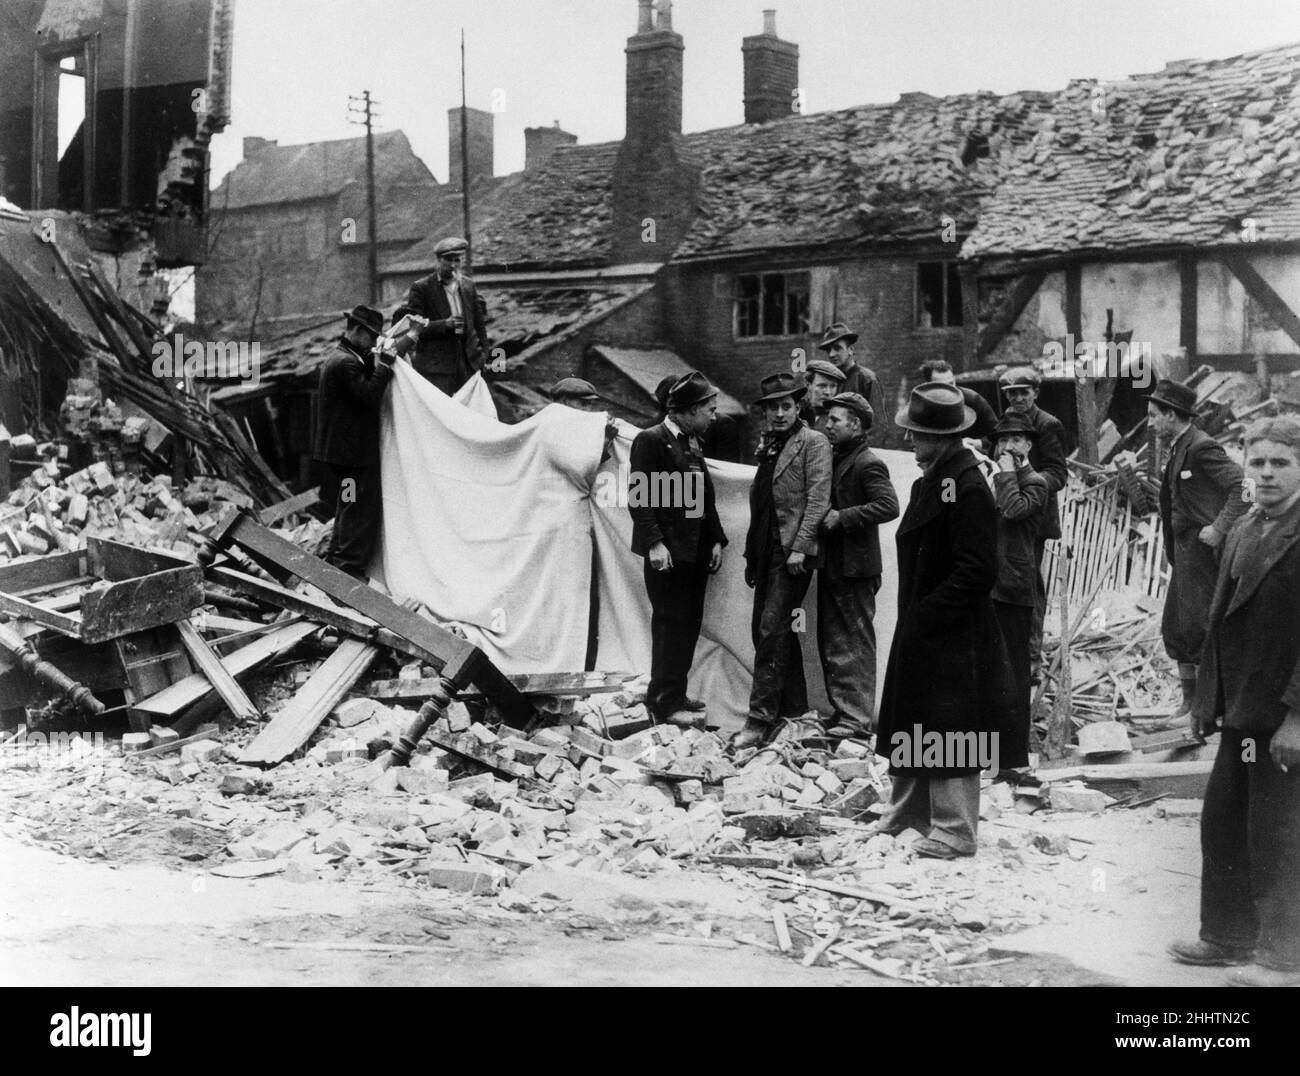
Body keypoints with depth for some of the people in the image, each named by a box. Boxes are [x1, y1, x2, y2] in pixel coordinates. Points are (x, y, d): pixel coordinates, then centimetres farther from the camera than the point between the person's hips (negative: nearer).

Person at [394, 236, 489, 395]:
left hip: (468, 362, 5)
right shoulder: (421, 288, -3)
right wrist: (444, 325, -19)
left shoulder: (469, 285, 13)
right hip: (436, 366, -5)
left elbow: (479, 322, 20)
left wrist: (483, 352, 11)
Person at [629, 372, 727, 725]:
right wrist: (654, 542, -21)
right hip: (668, 551, -8)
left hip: (696, 551, 8)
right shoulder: (651, 440, -9)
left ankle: (674, 694, 21)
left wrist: (716, 540, 12)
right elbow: (639, 497, -14)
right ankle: (665, 703, 0)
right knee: (670, 624, -5)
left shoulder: (692, 443, 17)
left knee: (689, 625, 11)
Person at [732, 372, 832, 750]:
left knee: (772, 630, -13)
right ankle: (793, 709, 23)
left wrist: (799, 547, -19)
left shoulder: (813, 442, -4)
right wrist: (751, 555, 18)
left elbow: (818, 498, -12)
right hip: (767, 550, 8)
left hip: (793, 551, -8)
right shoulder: (768, 446, 18)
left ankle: (760, 720, -12)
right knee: (764, 630, 12)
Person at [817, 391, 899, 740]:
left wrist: (843, 518, -22)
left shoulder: (867, 464, -12)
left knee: (855, 643, -4)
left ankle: (858, 717, 0)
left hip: (855, 566, -9)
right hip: (831, 564, 9)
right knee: (830, 642, 13)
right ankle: (841, 707, 22)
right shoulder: (833, 458, 14)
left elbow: (888, 506, -24)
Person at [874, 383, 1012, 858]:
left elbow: (976, 571, -21)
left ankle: (954, 831, 8)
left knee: (949, 732, -1)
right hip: (920, 632, 9)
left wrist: (925, 613, -19)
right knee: (910, 724, 17)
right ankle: (908, 815, 31)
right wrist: (912, 613, 9)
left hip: (954, 637, -9)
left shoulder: (967, 488, -17)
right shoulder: (928, 483, 11)